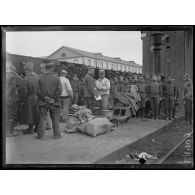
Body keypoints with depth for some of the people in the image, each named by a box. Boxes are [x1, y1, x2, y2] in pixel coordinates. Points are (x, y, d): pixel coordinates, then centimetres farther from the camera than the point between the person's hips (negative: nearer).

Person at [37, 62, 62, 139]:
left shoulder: (40, 78, -2)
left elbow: (38, 90, -6)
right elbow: (59, 90, -10)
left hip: (43, 102, 1)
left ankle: (40, 135, 13)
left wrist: (45, 98, -3)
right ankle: (57, 134, 16)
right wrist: (54, 99, -6)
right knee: (55, 119, 10)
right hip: (54, 102, -1)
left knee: (42, 119, 8)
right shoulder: (56, 78, -5)